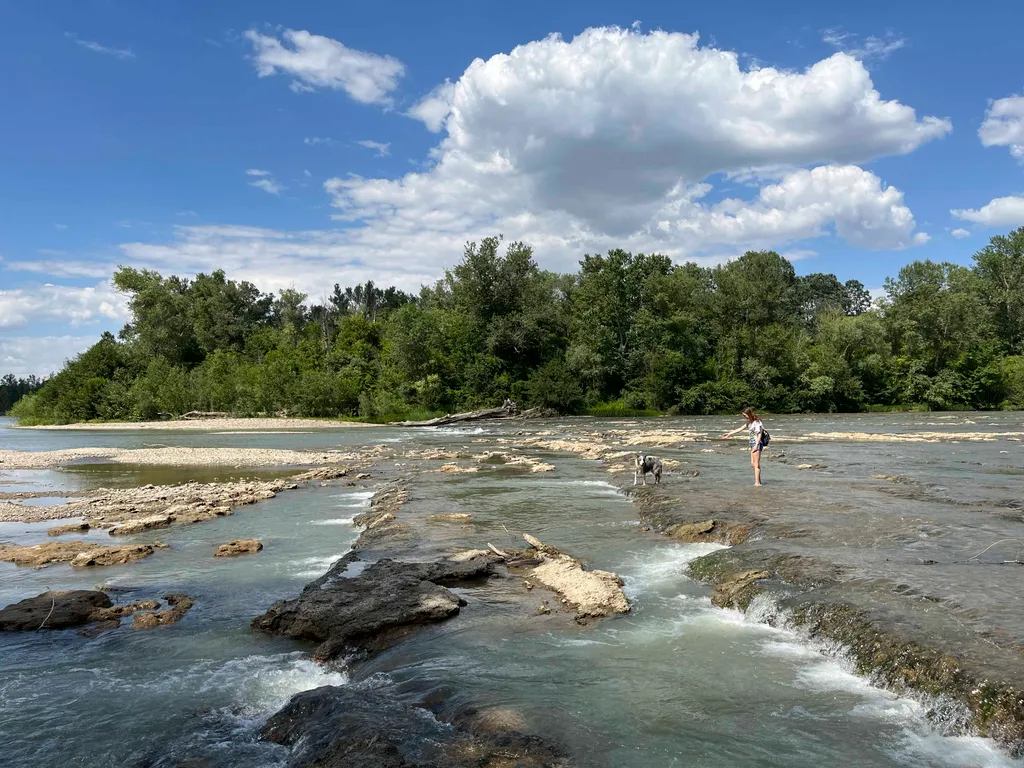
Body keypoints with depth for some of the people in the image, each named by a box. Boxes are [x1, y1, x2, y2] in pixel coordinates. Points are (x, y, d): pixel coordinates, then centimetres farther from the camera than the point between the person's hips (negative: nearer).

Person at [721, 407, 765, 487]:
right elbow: (740, 429, 21)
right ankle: (759, 480, 10)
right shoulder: (750, 423, 15)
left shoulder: (757, 422, -12)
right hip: (752, 443, 9)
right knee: (753, 464, 7)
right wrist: (729, 434, 23)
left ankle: (757, 483, -9)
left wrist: (756, 445, -23)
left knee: (756, 464, -9)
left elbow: (759, 434, -16)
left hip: (757, 443, -9)